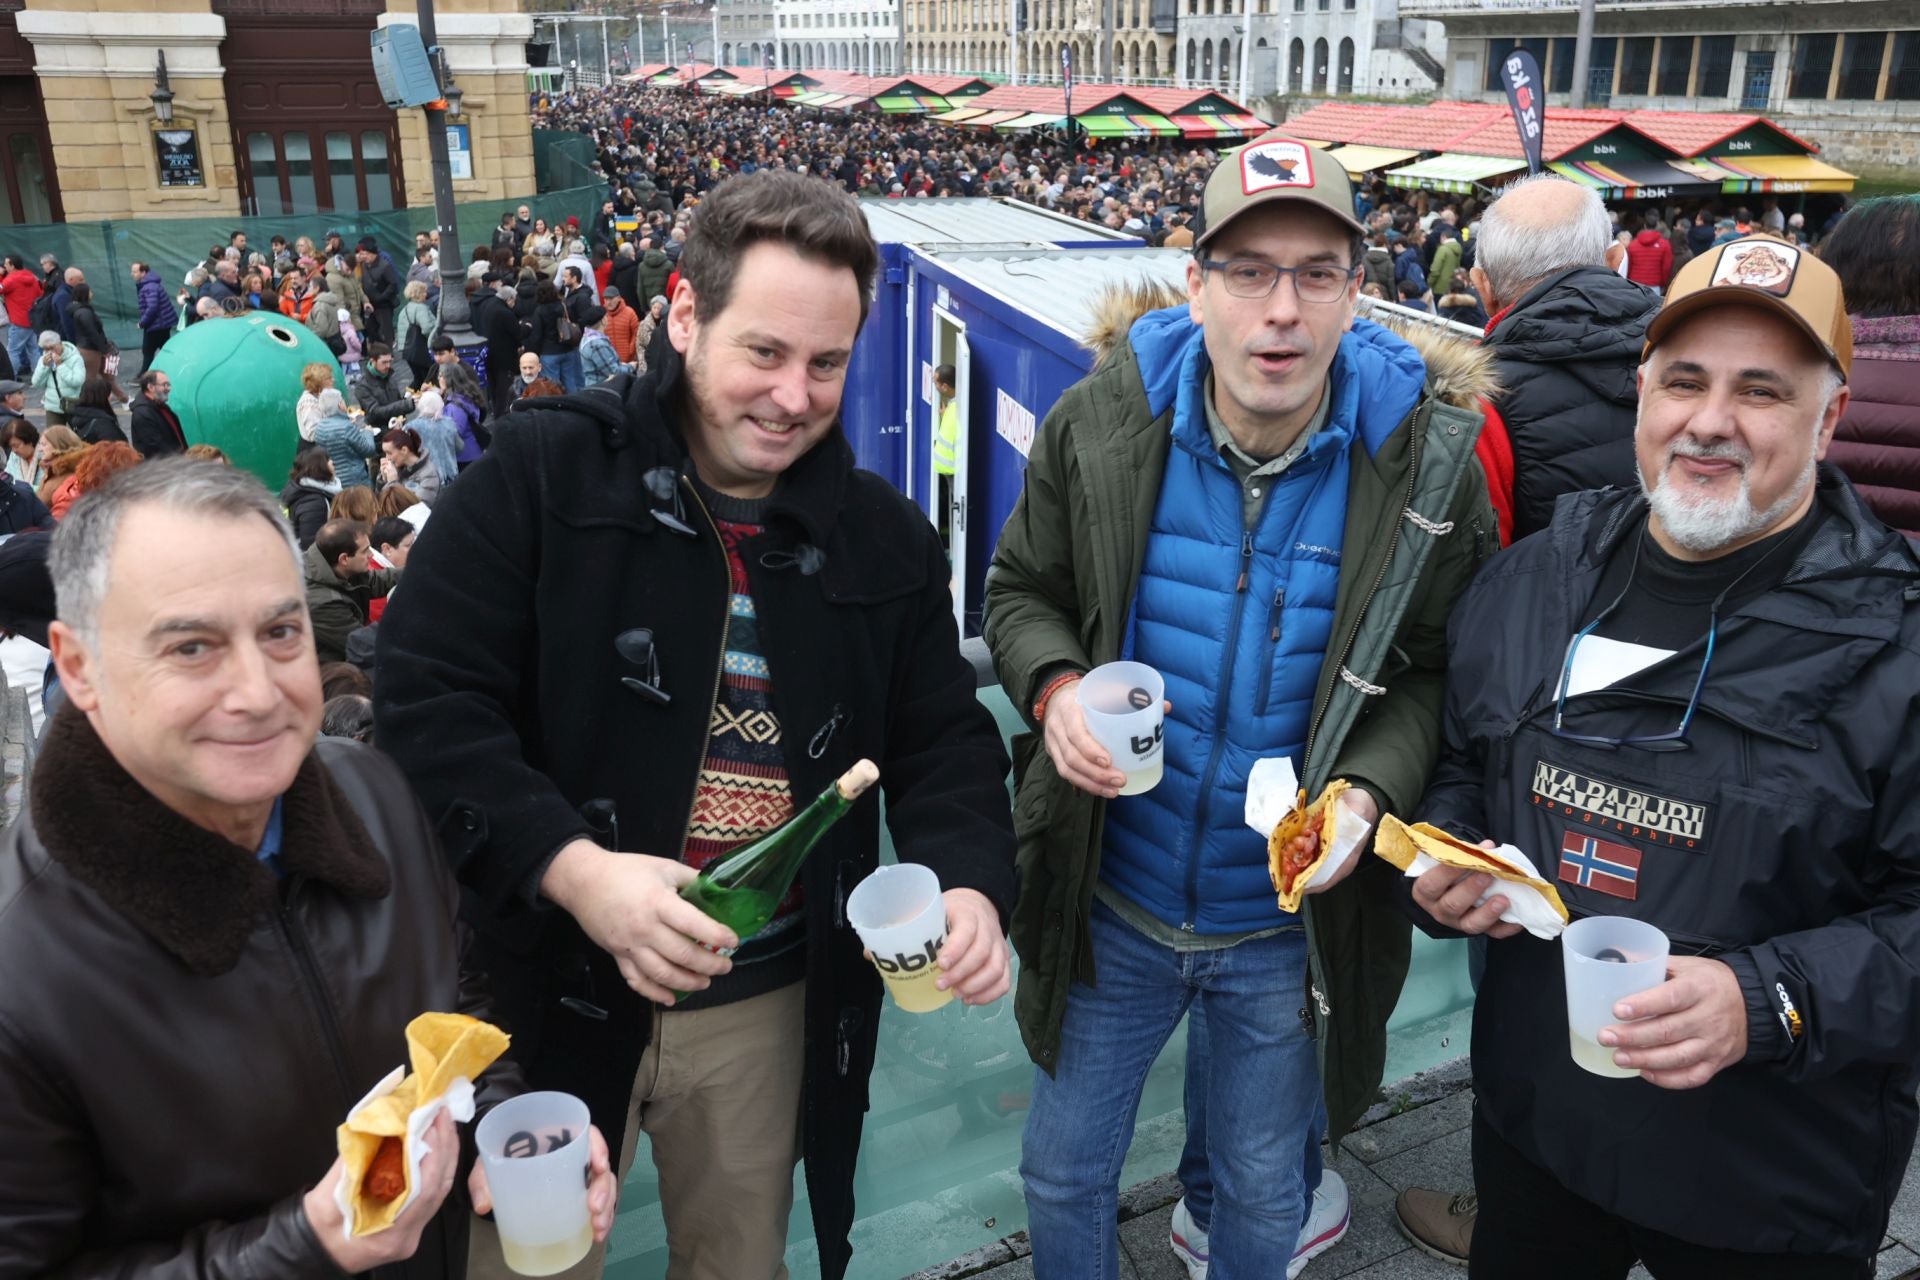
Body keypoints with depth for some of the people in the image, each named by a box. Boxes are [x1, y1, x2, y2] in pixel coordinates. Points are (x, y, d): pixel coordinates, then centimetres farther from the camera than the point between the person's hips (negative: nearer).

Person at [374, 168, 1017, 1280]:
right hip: (553, 986, -2)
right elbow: (427, 695, -14)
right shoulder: (544, 474, -11)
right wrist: (572, 869, -26)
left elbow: (942, 739, 5)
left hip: (774, 1004, 3)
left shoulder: (886, 538, 1)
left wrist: (968, 883, -14)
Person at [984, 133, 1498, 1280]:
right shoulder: (1100, 422, -13)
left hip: (1290, 922, 0)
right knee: (1064, 1170, 22)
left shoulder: (1425, 459, -15)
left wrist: (1367, 790, -22)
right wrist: (1057, 689, -20)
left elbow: (1436, 671, -4)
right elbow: (1022, 590, 1)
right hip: (1112, 901, 1)